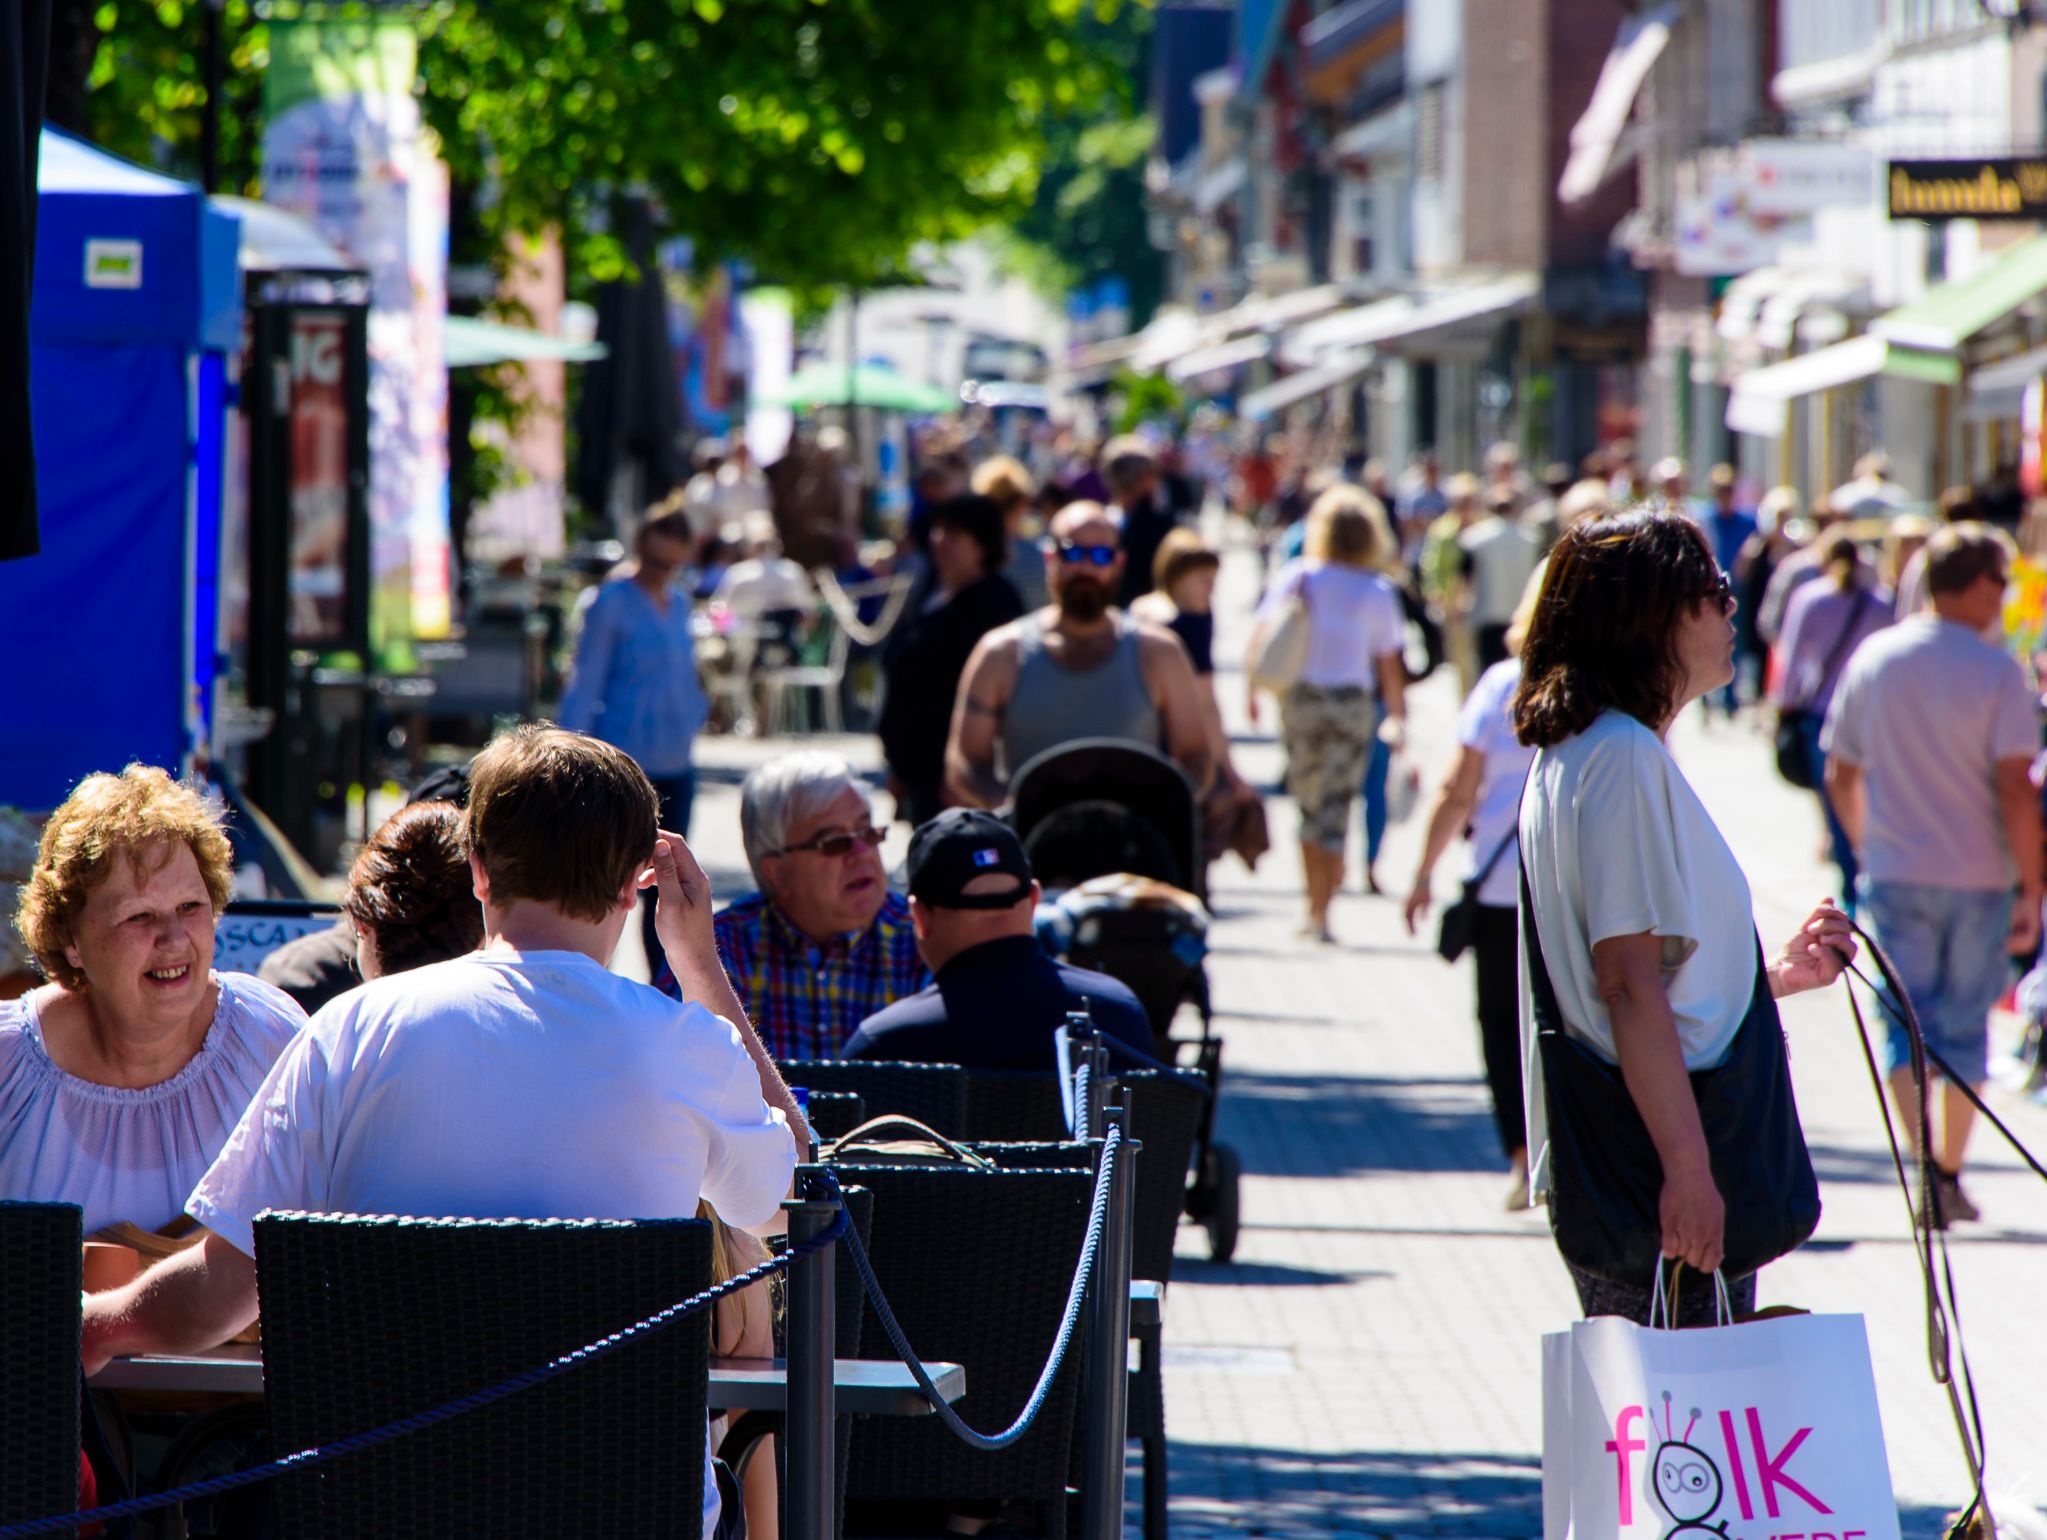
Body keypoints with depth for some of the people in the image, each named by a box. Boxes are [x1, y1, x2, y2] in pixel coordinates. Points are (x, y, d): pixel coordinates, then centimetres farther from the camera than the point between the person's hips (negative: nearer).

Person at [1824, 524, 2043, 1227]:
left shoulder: (1873, 659, 1)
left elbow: (1842, 777, 8)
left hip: (1895, 873, 2)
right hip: (1978, 877, -2)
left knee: (1905, 1023, 5)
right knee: (1964, 1025, 13)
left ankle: (1927, 1163, -15)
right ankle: (1950, 1179, 19)